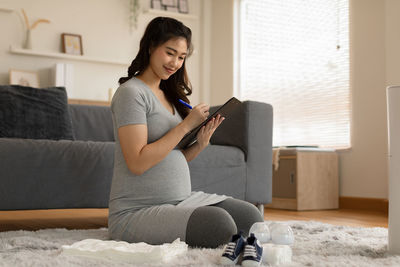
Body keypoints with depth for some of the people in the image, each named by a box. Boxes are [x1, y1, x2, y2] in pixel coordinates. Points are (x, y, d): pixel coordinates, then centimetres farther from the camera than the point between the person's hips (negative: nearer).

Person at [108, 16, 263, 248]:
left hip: (182, 199, 8)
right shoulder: (131, 93, -9)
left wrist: (201, 143, -3)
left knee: (250, 216, -12)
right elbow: (138, 163, -19)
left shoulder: (169, 95, 17)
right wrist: (186, 125, -16)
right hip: (138, 211, -8)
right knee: (219, 224, -29)